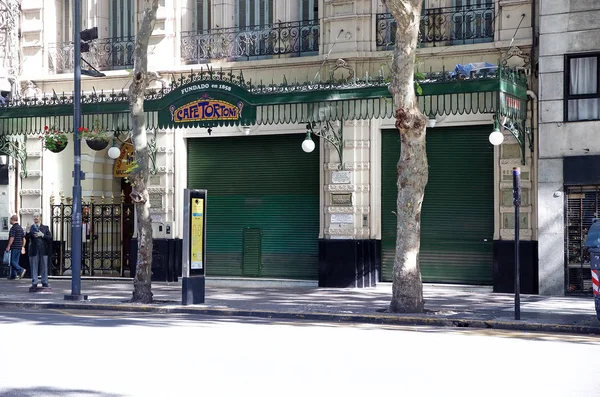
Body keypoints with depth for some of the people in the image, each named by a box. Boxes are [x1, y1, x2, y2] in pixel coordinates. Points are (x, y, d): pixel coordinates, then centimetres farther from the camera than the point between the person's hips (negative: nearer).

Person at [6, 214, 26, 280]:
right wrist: (23, 247, 22)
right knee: (15, 261, 11)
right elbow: (24, 239, 17)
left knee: (13, 261, -8)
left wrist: (8, 246, -15)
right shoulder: (20, 228, 15)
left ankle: (21, 270, -24)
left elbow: (12, 238, -18)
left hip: (14, 247, -9)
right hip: (19, 247, 9)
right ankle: (13, 275, 13)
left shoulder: (13, 228, -12)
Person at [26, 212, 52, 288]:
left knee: (44, 267, 4)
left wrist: (42, 235, -13)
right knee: (34, 268, 1)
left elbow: (50, 237, 1)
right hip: (34, 251, 0)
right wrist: (28, 232, -18)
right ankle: (34, 284, 6)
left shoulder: (45, 228, 10)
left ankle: (44, 283, 9)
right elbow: (27, 239, -1)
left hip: (43, 251, 1)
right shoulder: (30, 228, 7)